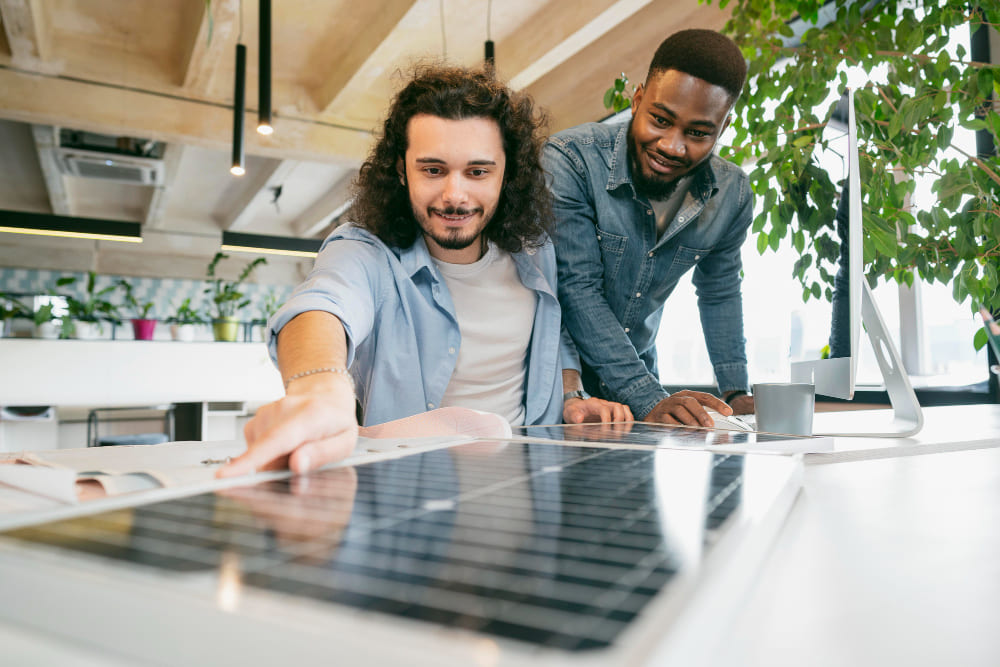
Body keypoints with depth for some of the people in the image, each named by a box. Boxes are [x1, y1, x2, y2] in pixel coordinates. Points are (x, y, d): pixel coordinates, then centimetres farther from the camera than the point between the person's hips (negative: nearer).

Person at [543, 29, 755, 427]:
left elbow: (719, 292, 11)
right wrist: (648, 400, -29)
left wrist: (736, 393, 5)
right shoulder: (571, 160, -21)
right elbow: (576, 288, -24)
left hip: (636, 370, 4)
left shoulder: (732, 195, -5)